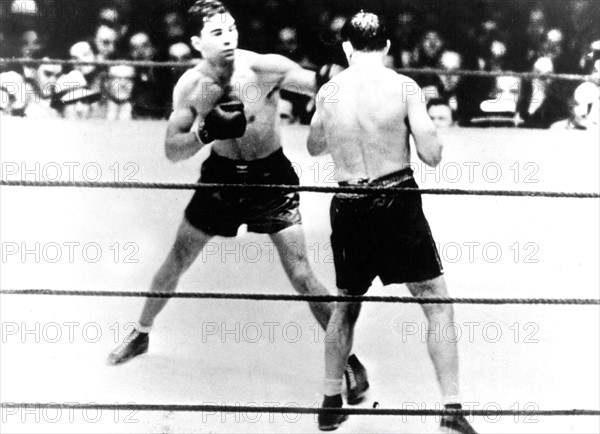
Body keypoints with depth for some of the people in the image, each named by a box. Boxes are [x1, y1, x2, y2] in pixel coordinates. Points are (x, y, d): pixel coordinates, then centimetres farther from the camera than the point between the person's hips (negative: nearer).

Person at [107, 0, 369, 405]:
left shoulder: (264, 68, -23)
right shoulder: (190, 86, -13)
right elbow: (172, 151, -10)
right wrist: (206, 132, -30)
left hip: (271, 175, -3)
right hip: (221, 174, 3)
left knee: (301, 275, -8)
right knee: (175, 262, 13)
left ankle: (349, 360, 5)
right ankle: (141, 334, 38)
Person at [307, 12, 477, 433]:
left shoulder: (328, 91, 4)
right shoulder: (404, 87, -7)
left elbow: (314, 147, 21)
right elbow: (432, 155, -7)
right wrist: (427, 125, 13)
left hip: (349, 208, 4)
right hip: (398, 204, -3)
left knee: (346, 304, 22)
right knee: (438, 304, 5)